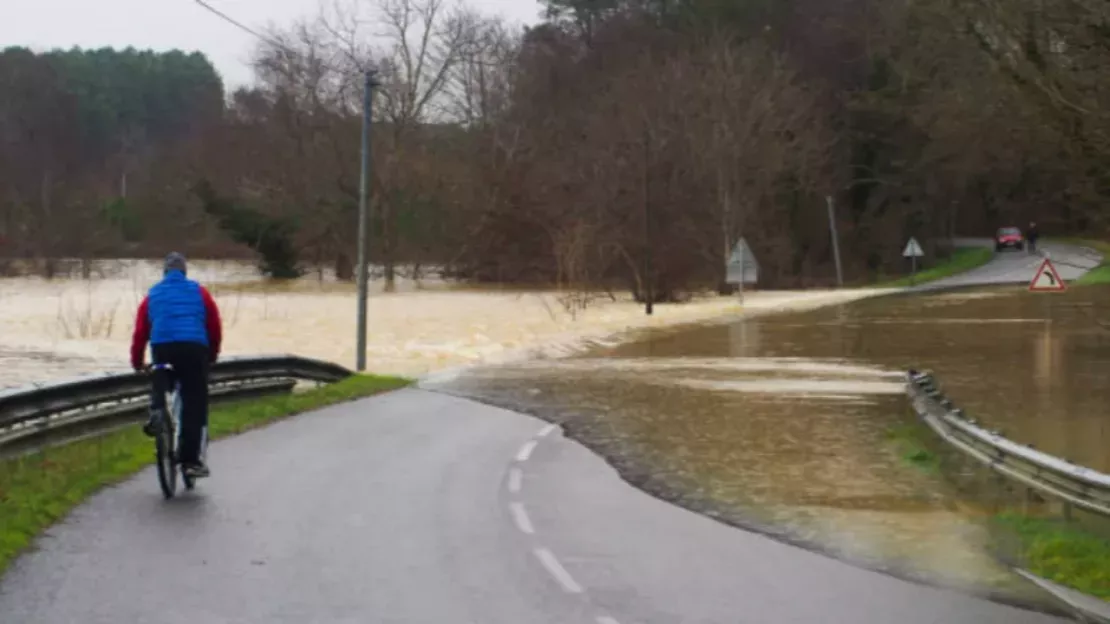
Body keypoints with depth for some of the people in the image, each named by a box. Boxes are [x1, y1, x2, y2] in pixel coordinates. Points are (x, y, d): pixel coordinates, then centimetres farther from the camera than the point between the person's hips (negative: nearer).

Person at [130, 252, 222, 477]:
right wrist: (213, 354, 26)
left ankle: (155, 416, 11)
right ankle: (190, 459, -5)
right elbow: (215, 326, 13)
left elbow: (140, 332, 13)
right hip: (194, 349, -2)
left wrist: (137, 363, 20)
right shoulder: (199, 292, 14)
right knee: (194, 404, 0)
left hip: (162, 349, 2)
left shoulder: (152, 295, 17)